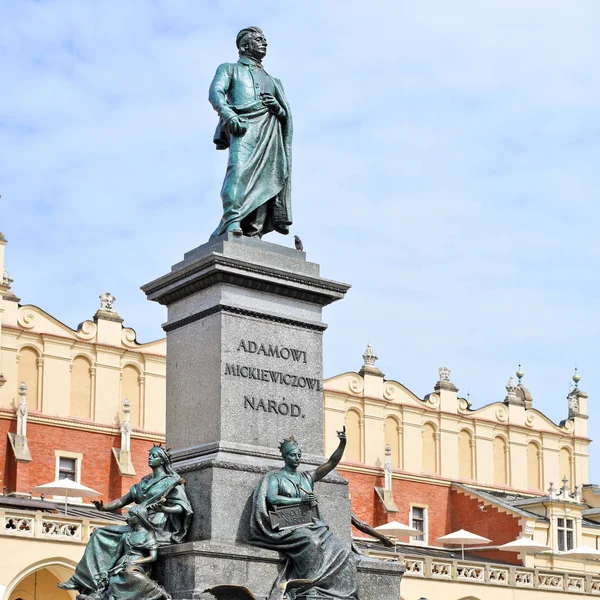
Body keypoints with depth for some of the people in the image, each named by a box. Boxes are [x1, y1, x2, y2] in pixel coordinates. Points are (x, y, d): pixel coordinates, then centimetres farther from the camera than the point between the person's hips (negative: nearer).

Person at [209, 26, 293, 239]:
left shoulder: (273, 81, 37)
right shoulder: (230, 68, 24)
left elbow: (286, 115, 28)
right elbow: (215, 92, 4)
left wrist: (278, 108, 2)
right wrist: (229, 114, -17)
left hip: (271, 133, 5)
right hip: (243, 125, -5)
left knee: (266, 179, -13)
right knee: (239, 167, -28)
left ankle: (253, 232, -21)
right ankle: (232, 222, -41)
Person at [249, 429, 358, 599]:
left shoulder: (307, 477, 19)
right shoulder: (275, 477, 7)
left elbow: (332, 463, 10)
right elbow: (271, 498, -12)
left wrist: (342, 444, -6)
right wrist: (300, 499, -16)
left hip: (311, 525, 5)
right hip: (288, 526, -5)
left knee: (343, 552, -18)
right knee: (311, 543, -39)